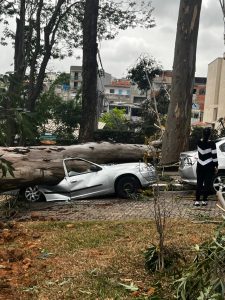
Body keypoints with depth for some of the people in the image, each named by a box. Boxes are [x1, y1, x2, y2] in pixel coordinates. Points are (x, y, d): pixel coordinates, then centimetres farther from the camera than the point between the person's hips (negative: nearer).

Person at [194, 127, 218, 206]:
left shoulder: (199, 142, -4)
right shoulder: (211, 143, -13)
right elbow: (214, 155, -9)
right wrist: (216, 166, -1)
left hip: (200, 166, 3)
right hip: (209, 166, -3)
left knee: (199, 183, 8)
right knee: (207, 183, 5)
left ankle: (197, 200, 6)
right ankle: (204, 200, 7)